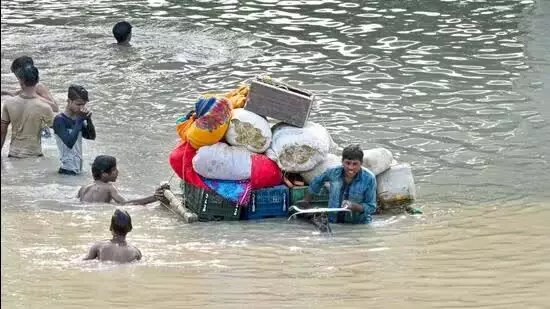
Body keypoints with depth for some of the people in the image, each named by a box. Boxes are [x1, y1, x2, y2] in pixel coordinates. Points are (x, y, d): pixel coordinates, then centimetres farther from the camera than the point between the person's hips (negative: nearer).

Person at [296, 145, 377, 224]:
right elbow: (317, 182, 21)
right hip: (333, 222, 3)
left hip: (359, 225, -3)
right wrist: (306, 200, 30)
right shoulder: (333, 172, -2)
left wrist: (354, 207, -24)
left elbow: (371, 207, -6)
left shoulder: (369, 179, -10)